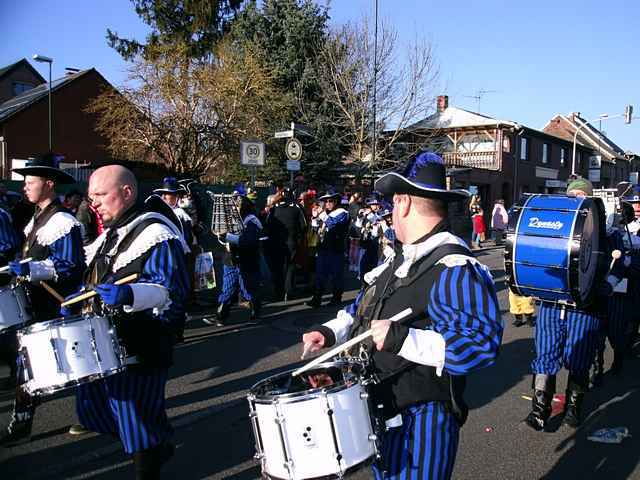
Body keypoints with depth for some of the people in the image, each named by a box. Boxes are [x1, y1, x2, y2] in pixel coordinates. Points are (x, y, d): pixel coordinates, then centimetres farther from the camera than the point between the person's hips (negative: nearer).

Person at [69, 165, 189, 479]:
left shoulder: (156, 235, -18)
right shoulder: (111, 234, 12)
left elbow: (173, 291, -27)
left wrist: (129, 295, -41)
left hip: (139, 348, -10)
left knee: (138, 422, 1)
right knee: (93, 406, 22)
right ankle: (158, 446, 41)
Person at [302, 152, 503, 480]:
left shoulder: (455, 270, -22)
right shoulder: (402, 259, 9)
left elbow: (482, 345, -31)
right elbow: (366, 305, 21)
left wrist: (402, 339, -35)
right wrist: (331, 331, 5)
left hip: (419, 424, -9)